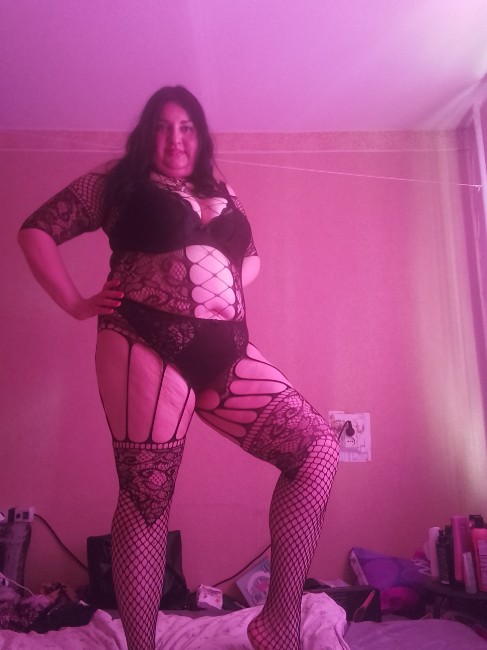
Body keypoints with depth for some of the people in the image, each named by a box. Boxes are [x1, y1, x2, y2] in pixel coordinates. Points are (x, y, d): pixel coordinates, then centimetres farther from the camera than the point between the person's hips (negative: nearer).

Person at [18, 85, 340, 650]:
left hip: (224, 350, 5)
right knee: (146, 493, -3)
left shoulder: (223, 194, 23)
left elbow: (250, 257, 36)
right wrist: (76, 305, 1)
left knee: (318, 444, -5)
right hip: (146, 346, -4)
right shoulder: (117, 182, 11)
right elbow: (36, 231, 11)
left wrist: (227, 287, 15)